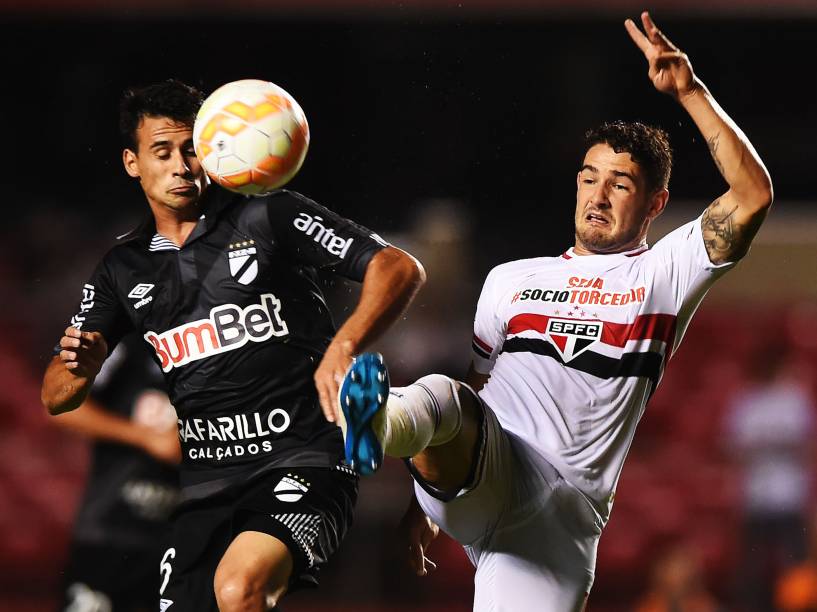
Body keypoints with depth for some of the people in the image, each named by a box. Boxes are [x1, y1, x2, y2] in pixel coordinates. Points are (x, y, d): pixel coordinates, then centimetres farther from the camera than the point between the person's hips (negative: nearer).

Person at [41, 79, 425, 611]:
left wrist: (345, 347, -22)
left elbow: (401, 268, -5)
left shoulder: (271, 218, 2)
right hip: (205, 483, 5)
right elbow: (56, 398, 14)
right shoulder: (123, 269, 14)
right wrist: (79, 365, -11)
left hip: (302, 462, -5)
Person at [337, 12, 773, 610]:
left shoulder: (664, 274, 15)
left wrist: (690, 91, -5)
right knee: (438, 397, -33)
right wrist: (423, 498, 22)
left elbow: (753, 195, 0)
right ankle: (377, 430, -70)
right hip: (475, 481, 1)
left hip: (561, 514, -1)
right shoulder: (512, 279, 26)